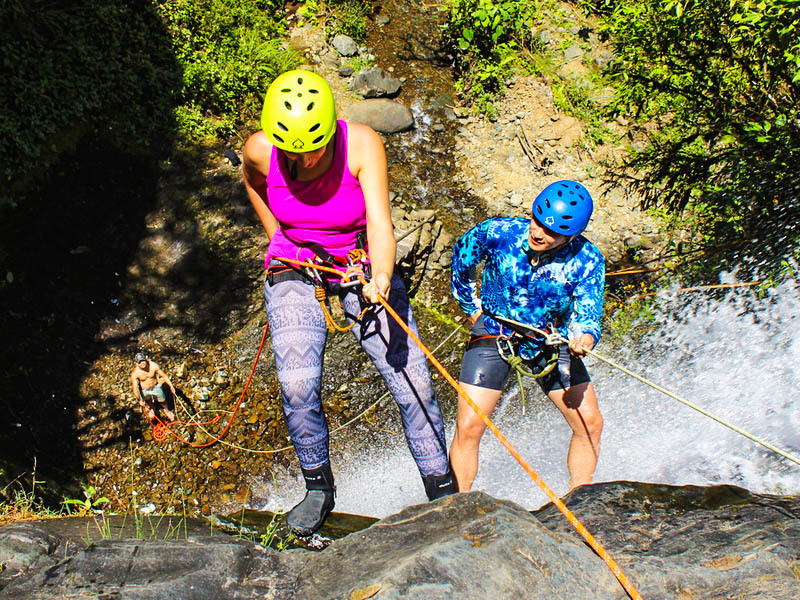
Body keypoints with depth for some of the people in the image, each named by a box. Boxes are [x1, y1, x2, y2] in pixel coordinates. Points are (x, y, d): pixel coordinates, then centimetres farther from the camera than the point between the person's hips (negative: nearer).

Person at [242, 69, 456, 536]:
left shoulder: (362, 144, -23)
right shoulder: (260, 150, -15)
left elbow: (380, 222, -32)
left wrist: (382, 277, -50)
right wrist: (276, 235, 10)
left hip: (363, 267, -1)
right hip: (295, 270, 1)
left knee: (414, 382, -8)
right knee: (298, 384, -20)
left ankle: (444, 493, 11)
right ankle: (319, 487, 6)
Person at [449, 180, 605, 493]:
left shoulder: (587, 260, -19)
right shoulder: (497, 233, -20)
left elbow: (587, 314, -21)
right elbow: (461, 257, 0)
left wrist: (584, 338, -45)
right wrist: (472, 308, 7)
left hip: (551, 341, 2)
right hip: (493, 334, -1)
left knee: (590, 423, -1)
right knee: (469, 426, -11)